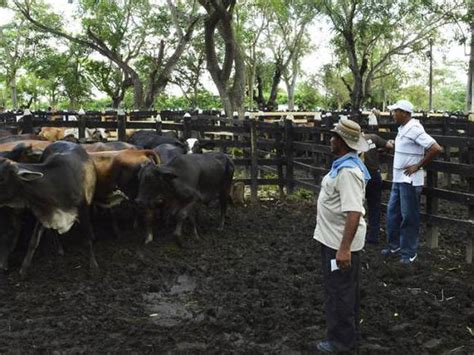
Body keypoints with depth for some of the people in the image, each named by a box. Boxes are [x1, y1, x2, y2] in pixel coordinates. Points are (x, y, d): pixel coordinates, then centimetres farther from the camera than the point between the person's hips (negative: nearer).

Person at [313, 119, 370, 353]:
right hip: (336, 238, 10)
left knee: (339, 291, 4)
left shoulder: (348, 171, -26)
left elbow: (354, 212, -31)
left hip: (340, 241, -10)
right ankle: (349, 332, 37)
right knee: (346, 289, 21)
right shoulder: (345, 164, 7)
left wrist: (344, 248, -33)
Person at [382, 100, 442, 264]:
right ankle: (394, 245, 29)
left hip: (410, 180, -9)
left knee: (409, 216, 1)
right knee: (392, 212, 15)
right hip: (398, 178, 9)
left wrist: (418, 166, -17)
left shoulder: (414, 129, -18)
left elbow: (436, 149, -23)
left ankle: (409, 252, 13)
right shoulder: (403, 128, 9)